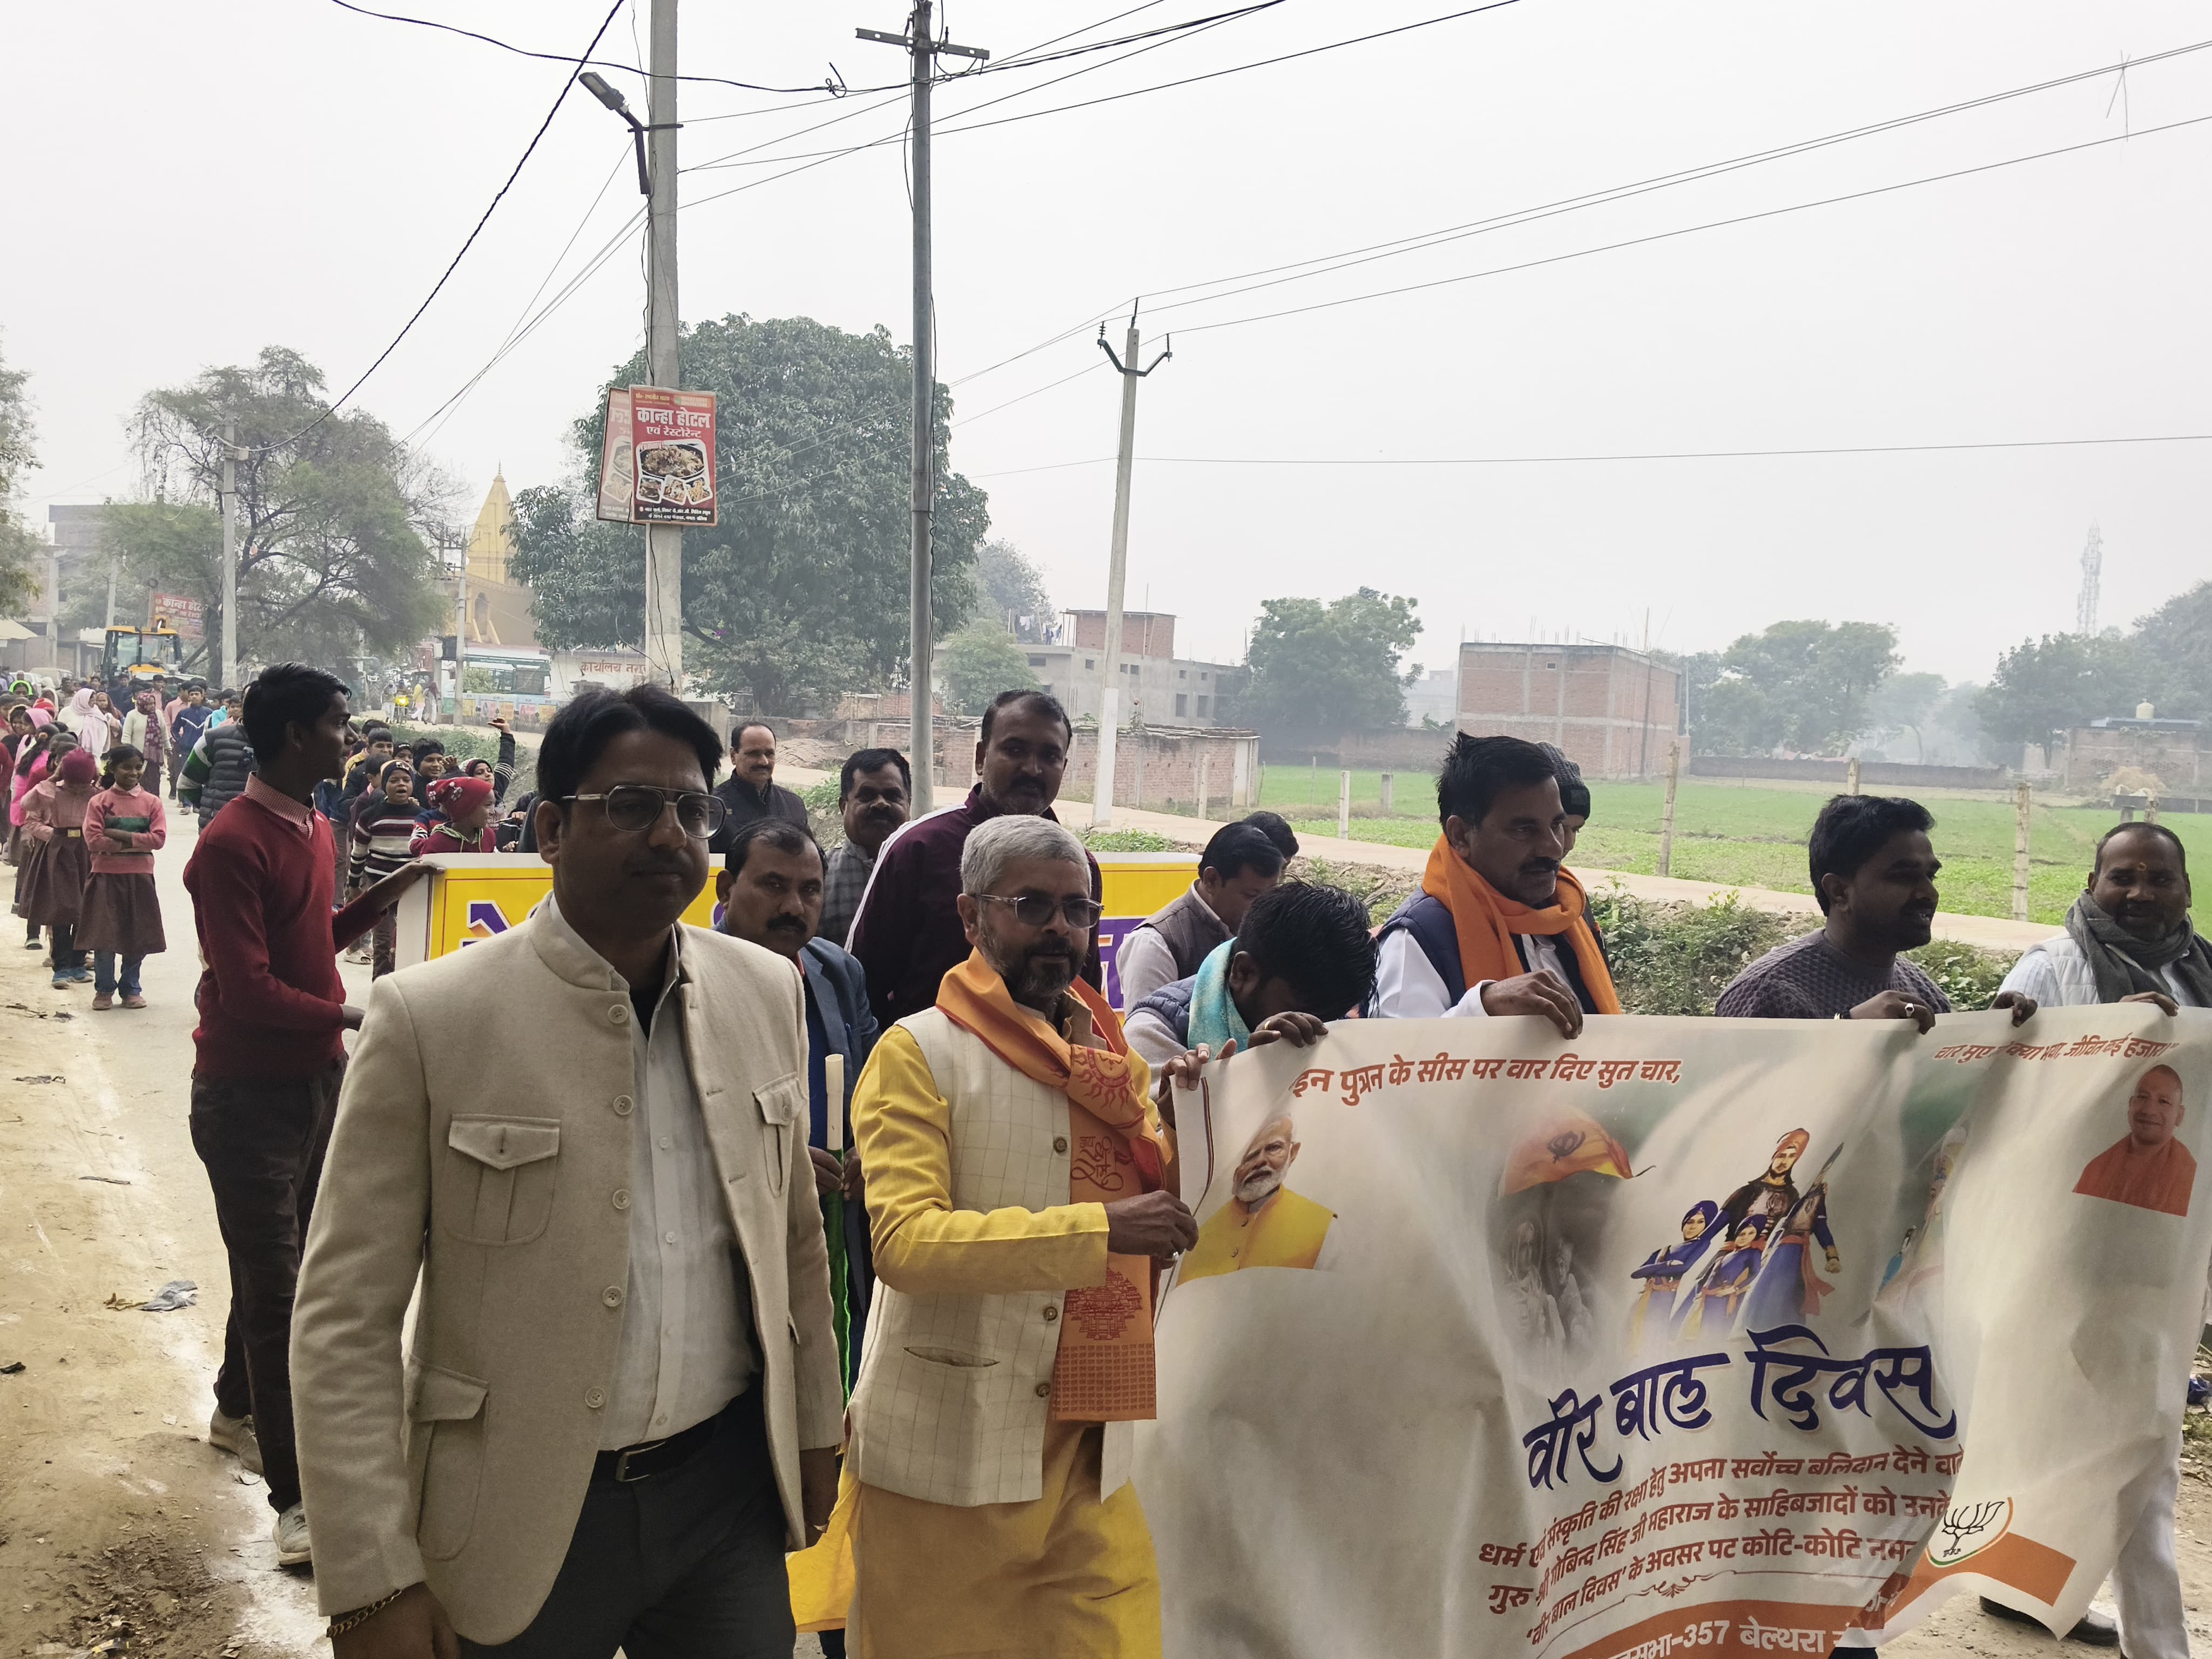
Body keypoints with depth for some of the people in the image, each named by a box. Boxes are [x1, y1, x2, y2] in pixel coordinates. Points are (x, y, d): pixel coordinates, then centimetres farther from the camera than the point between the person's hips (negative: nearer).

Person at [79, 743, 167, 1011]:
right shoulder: (99, 802, 0)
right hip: (106, 876, -1)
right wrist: (134, 843, -12)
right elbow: (93, 840, -11)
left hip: (140, 877, 1)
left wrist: (120, 835, -14)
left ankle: (131, 988, 20)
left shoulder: (152, 802, 4)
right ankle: (104, 989, 15)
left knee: (138, 937, 6)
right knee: (104, 935, 0)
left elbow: (159, 838, -8)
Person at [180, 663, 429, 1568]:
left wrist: (383, 897, 6)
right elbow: (248, 989, -23)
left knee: (280, 1266, 21)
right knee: (276, 1292, -4)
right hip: (249, 1092, -8)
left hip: (318, 1077, 9)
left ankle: (236, 1413, 42)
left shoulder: (314, 828, 9)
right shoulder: (232, 845, -20)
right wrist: (355, 1015, -19)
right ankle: (296, 1499, 2)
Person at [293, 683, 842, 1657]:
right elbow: (347, 1316, -10)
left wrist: (816, 1429, 14)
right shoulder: (428, 1018, -12)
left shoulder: (767, 992, 1)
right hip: (525, 1517, -3)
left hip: (732, 1484, 4)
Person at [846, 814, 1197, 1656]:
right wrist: (1098, 1228, -26)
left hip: (1091, 1450, 5)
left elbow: (1163, 1207, 16)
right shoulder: (919, 1052, -7)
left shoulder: (1113, 1054, 11)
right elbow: (903, 1239, -19)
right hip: (947, 1455, -4)